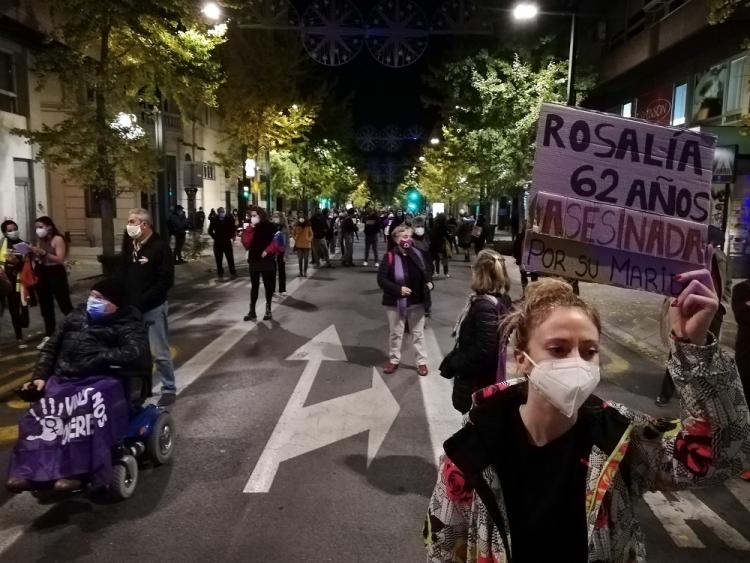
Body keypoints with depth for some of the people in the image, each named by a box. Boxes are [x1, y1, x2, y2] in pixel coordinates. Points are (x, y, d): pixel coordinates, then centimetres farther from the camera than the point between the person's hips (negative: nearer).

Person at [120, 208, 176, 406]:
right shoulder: (129, 245, 7)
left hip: (154, 308, -6)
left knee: (160, 353, 1)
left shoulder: (159, 246, -14)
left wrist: (141, 302, -20)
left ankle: (169, 389, 13)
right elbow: (122, 274, 14)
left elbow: (166, 281, -18)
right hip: (132, 308, 6)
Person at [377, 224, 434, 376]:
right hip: (395, 302, -3)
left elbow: (426, 272, 12)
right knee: (395, 333, 14)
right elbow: (381, 279, -15)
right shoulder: (389, 256, -15)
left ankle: (422, 362, 26)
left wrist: (429, 282, -7)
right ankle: (394, 360, 32)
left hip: (416, 301, 3)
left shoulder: (417, 254, -3)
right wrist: (398, 289, -24)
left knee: (418, 332, 14)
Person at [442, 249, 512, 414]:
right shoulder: (502, 300, 1)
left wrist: (453, 363, -15)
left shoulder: (484, 306, -27)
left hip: (475, 383, -9)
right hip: (489, 378, 9)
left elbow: (483, 352, -28)